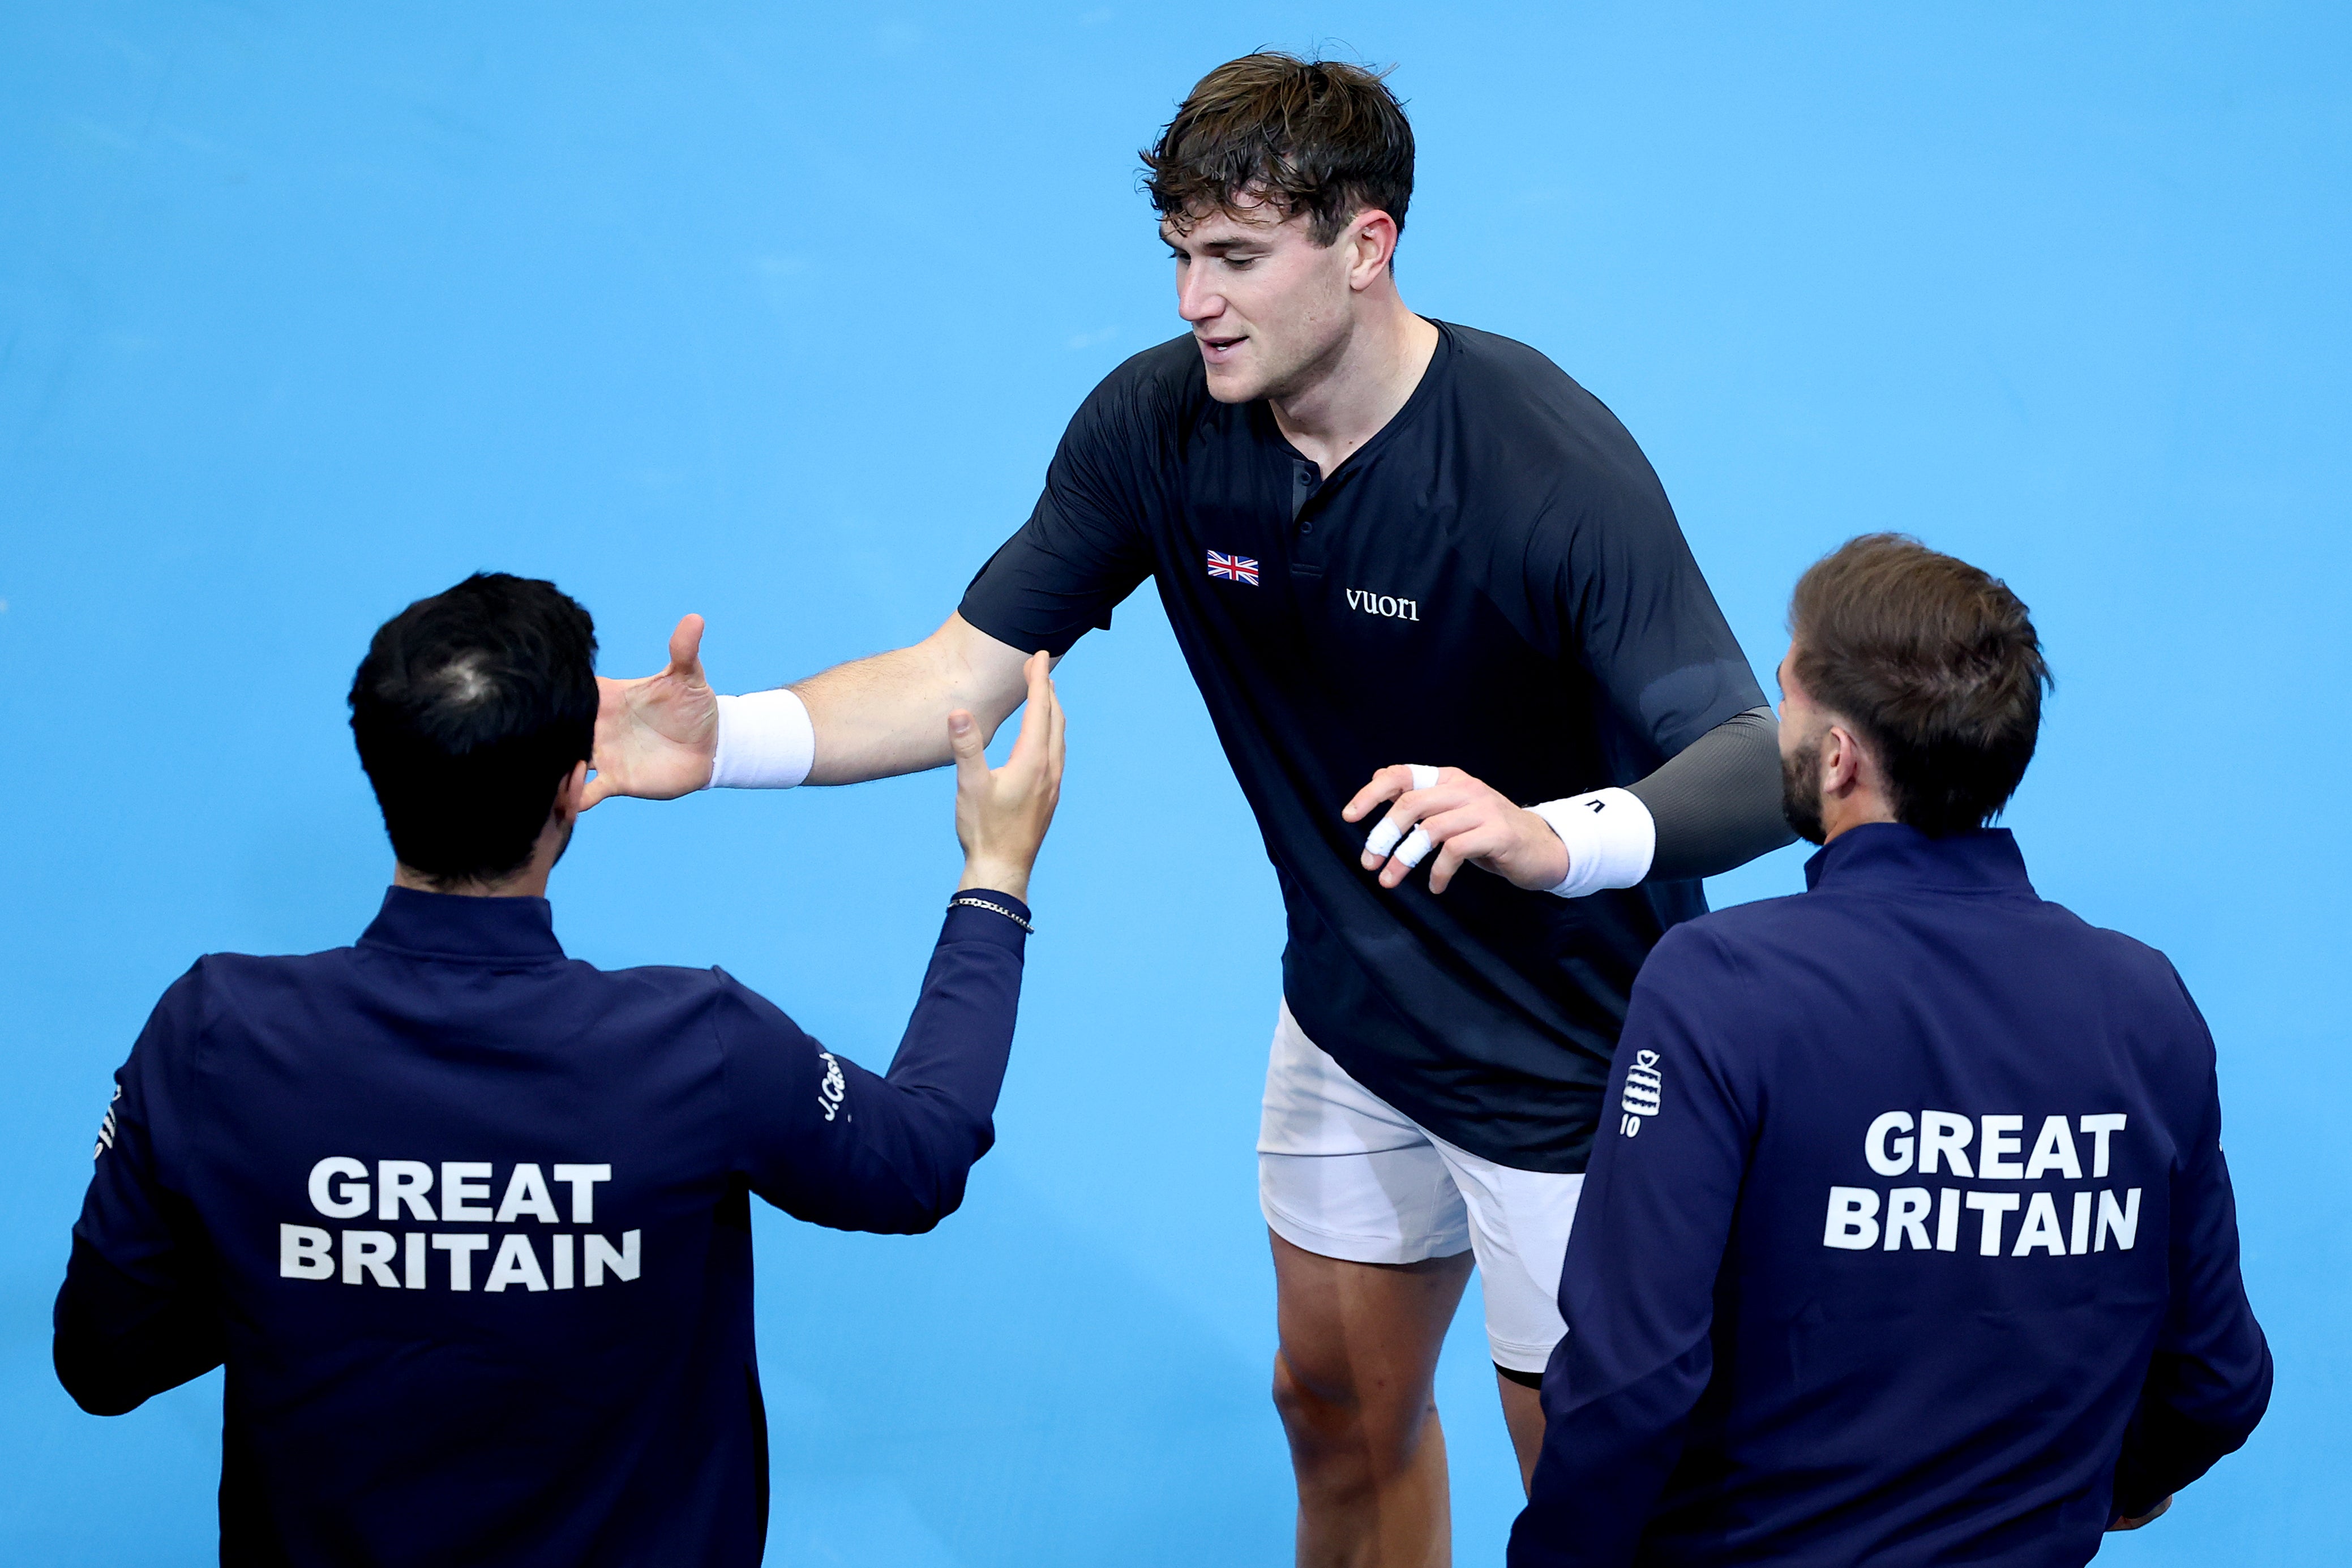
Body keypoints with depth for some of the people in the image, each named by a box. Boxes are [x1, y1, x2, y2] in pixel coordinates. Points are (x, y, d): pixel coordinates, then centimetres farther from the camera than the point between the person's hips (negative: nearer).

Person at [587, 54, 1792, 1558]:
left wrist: (1551, 837, -54)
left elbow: (1756, 763, -33)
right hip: (1352, 1017, 6)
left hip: (1567, 1058, -5)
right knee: (1338, 1404, 22)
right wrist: (728, 737, -25)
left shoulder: (1556, 461, -29)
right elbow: (970, 673, -8)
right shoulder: (1155, 426, -12)